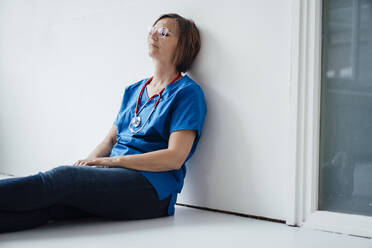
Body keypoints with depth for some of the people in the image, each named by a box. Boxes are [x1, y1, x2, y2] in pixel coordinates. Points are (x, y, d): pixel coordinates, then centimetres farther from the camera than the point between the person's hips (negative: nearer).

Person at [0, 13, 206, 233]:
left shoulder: (188, 93, 0)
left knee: (62, 177, -28)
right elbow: (111, 139, 23)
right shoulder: (133, 90, 24)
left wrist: (111, 161, -12)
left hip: (152, 187, -6)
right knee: (44, 205, -23)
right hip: (115, 175, 6)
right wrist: (91, 161, -1)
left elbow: (175, 158, -11)